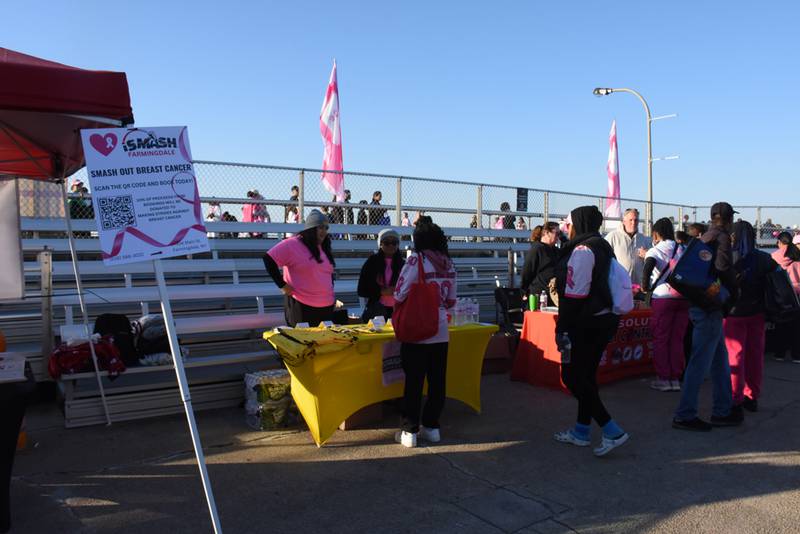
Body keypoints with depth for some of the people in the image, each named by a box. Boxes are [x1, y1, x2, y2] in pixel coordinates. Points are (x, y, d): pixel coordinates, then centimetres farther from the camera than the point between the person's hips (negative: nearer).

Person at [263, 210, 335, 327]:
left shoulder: (324, 248, 15)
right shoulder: (293, 245, -9)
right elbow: (269, 259, -14)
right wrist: (282, 285, -14)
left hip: (327, 307, 7)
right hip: (302, 306, -7)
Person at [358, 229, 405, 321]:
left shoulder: (402, 264, 9)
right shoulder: (372, 262, 4)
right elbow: (361, 290, 2)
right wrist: (381, 291, -11)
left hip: (397, 311, 1)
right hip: (376, 311, -1)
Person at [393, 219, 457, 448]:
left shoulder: (417, 259, -12)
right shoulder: (448, 263, 5)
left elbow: (400, 294, -14)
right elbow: (451, 300, 10)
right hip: (441, 331, 5)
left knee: (414, 381, 3)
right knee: (437, 380, 12)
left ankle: (409, 431, 11)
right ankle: (431, 426, 23)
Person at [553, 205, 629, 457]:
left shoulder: (582, 250, -15)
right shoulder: (602, 247, 15)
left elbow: (574, 294, -20)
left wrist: (562, 329, -18)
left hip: (586, 323, -10)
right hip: (605, 320, 10)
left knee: (571, 376, -4)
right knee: (587, 375, 15)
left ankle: (612, 431, -6)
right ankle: (581, 431, 24)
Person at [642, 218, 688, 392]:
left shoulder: (655, 250, -3)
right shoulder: (682, 249, 12)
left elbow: (648, 267, -21)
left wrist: (645, 286, -8)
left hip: (663, 298, -4)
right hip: (683, 297, 5)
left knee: (660, 339, 5)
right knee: (677, 340, 10)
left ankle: (663, 379, 8)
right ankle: (675, 379, 14)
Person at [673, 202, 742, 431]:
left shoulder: (705, 237, 16)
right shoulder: (722, 237, -9)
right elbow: (723, 267, -23)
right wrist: (734, 293, -7)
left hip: (702, 304, 9)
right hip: (709, 308, -9)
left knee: (720, 360, 16)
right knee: (700, 362, -4)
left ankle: (723, 410, 24)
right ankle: (684, 415, 1)